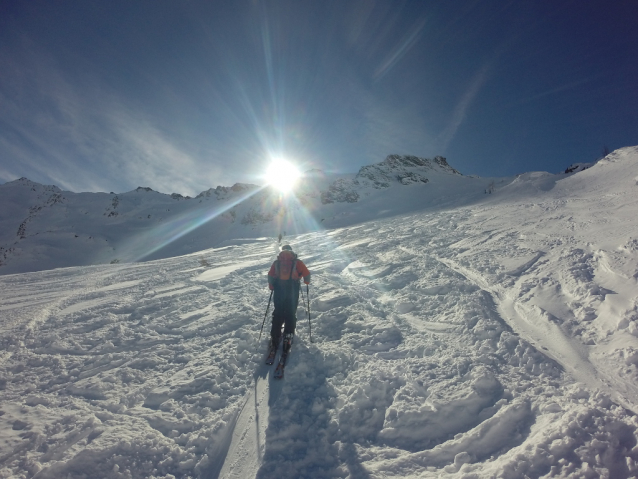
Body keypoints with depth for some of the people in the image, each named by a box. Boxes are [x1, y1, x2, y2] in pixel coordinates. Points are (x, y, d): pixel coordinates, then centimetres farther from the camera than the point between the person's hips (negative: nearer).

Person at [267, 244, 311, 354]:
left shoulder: (276, 262, 9)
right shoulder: (297, 262, 4)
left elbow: (270, 276, 3)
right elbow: (306, 274, 1)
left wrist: (272, 287, 16)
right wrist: (306, 282, 20)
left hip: (279, 290, 2)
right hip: (292, 290, -2)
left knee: (278, 314, 11)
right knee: (291, 314, 7)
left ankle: (275, 338, 9)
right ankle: (288, 337, 1)